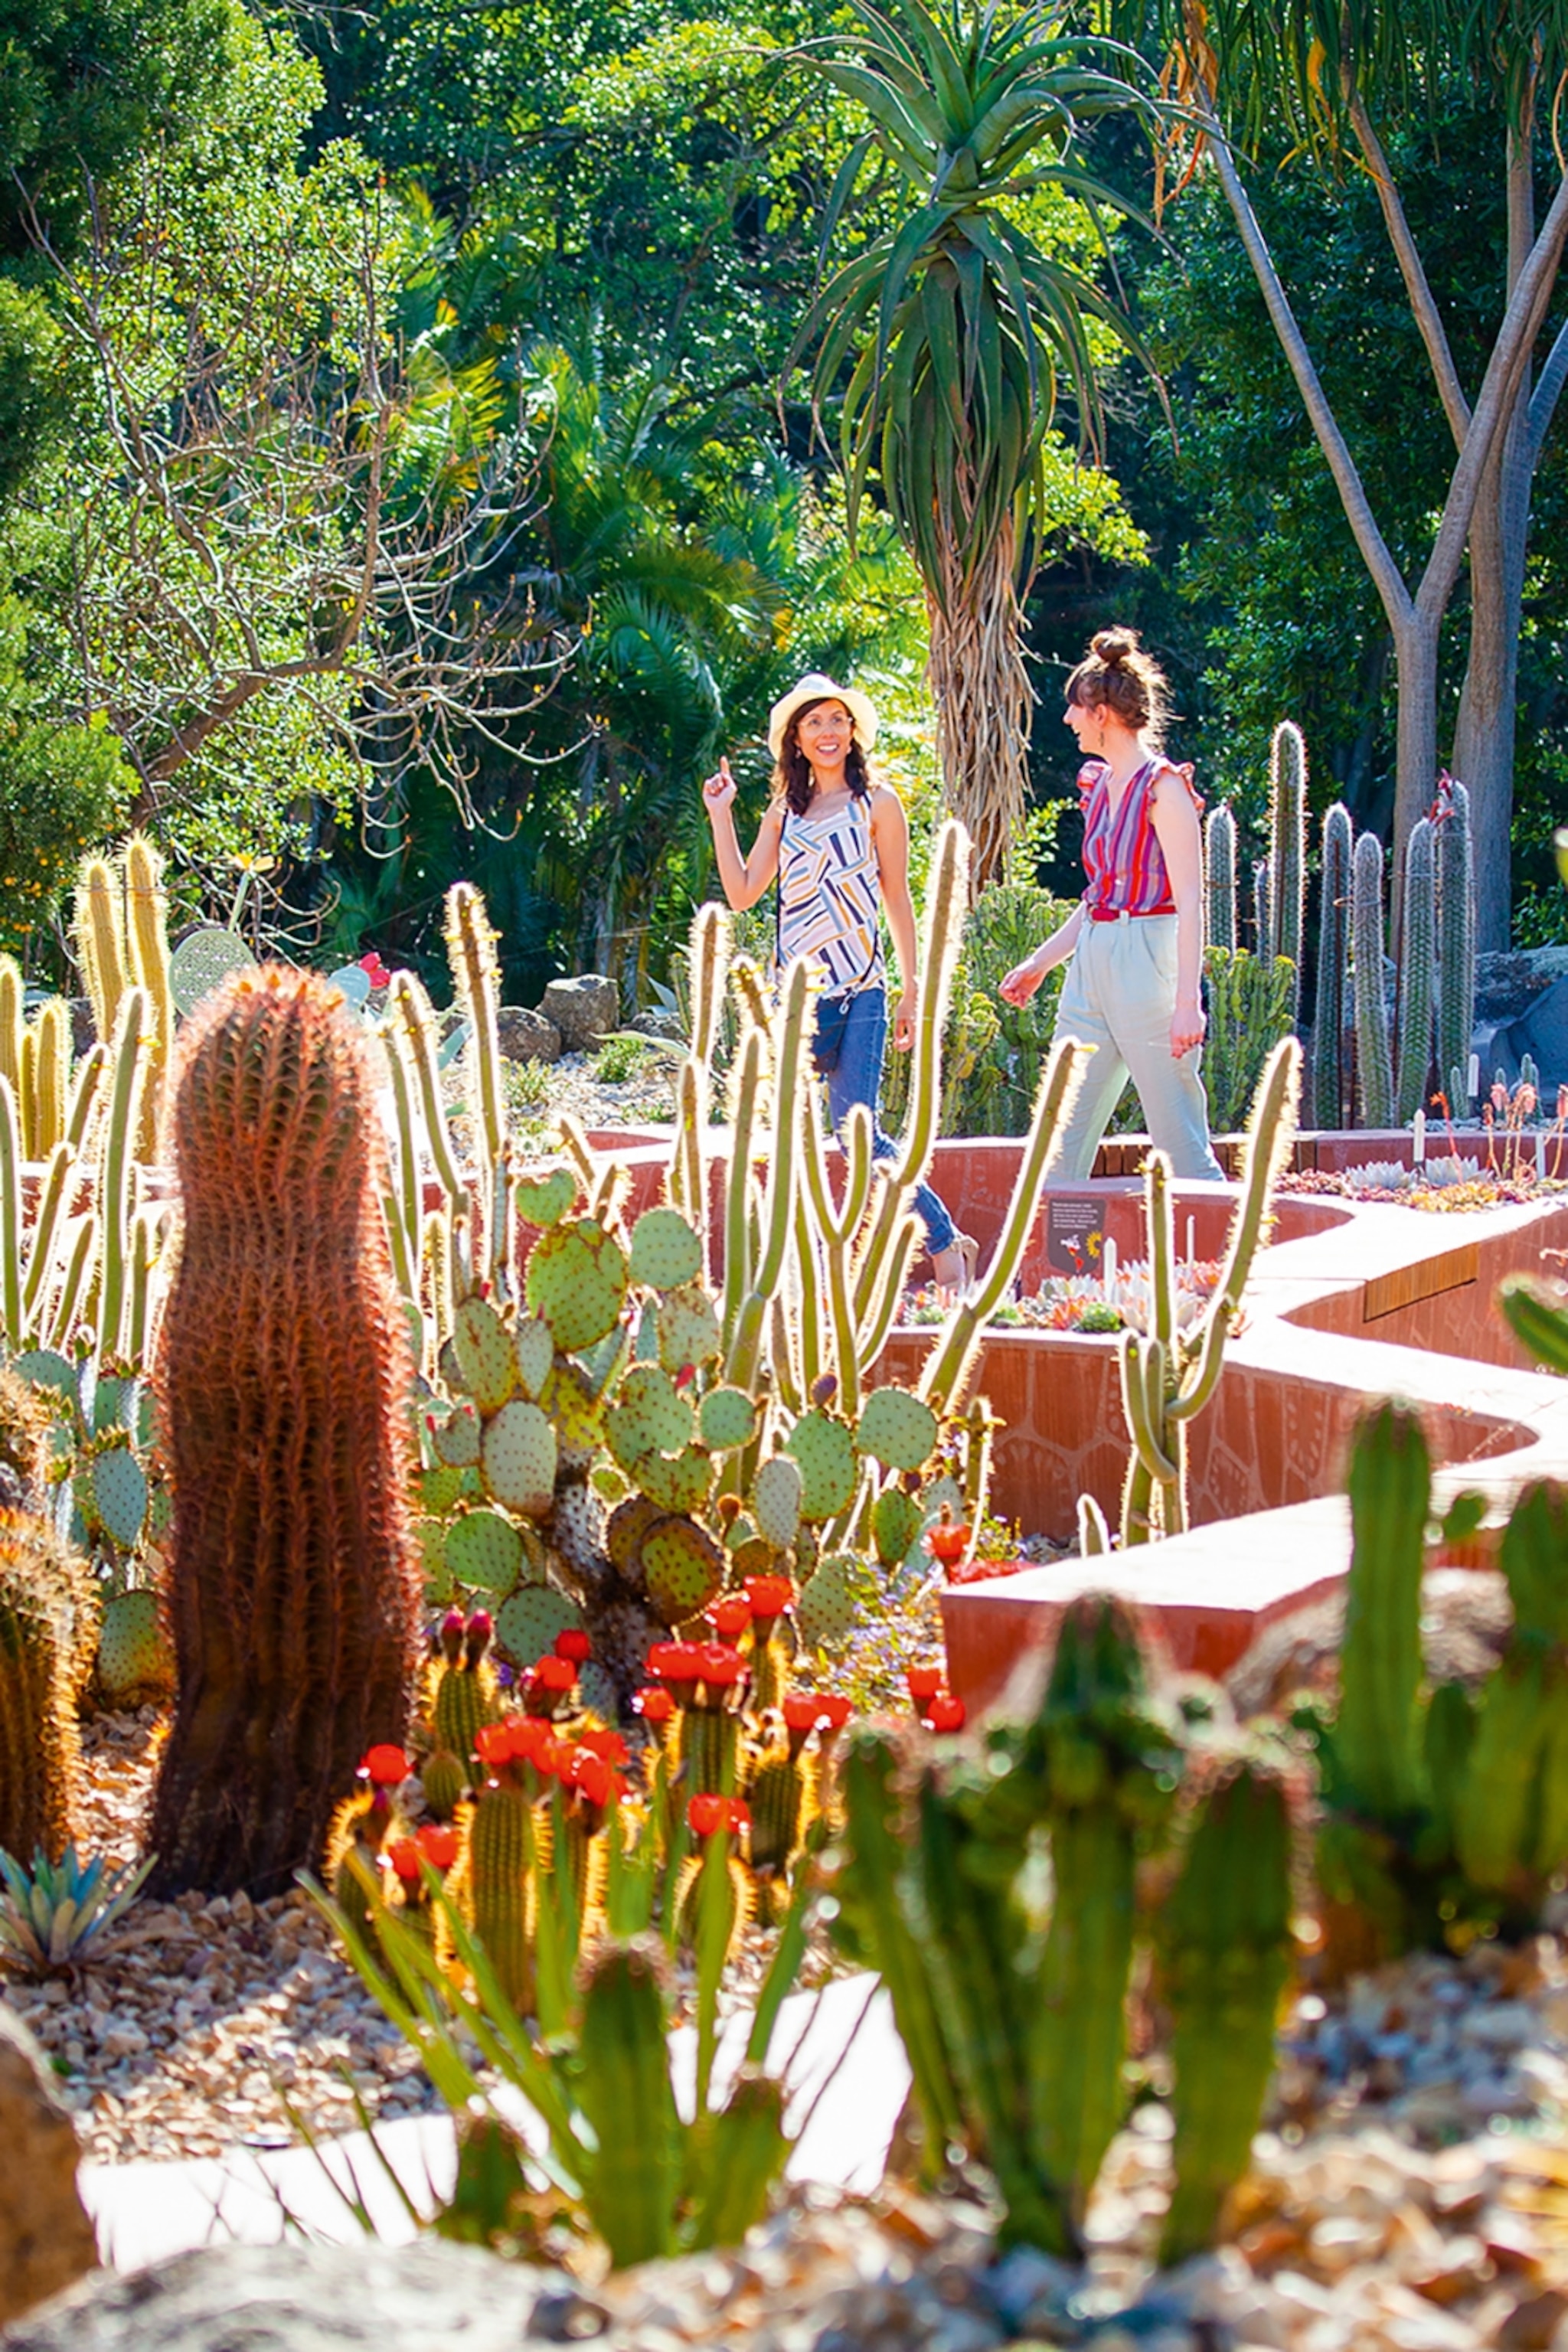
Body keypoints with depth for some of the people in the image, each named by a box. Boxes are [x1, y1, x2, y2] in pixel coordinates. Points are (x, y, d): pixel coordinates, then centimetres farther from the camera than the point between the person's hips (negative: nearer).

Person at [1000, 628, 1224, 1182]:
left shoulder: (1161, 787, -11)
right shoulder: (1099, 784, 14)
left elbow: (1190, 903, -15)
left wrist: (1187, 1001, -21)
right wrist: (1040, 963, 27)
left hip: (1146, 963, -8)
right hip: (1091, 964, 9)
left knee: (1181, 1146, -5)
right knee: (1061, 1142, 6)